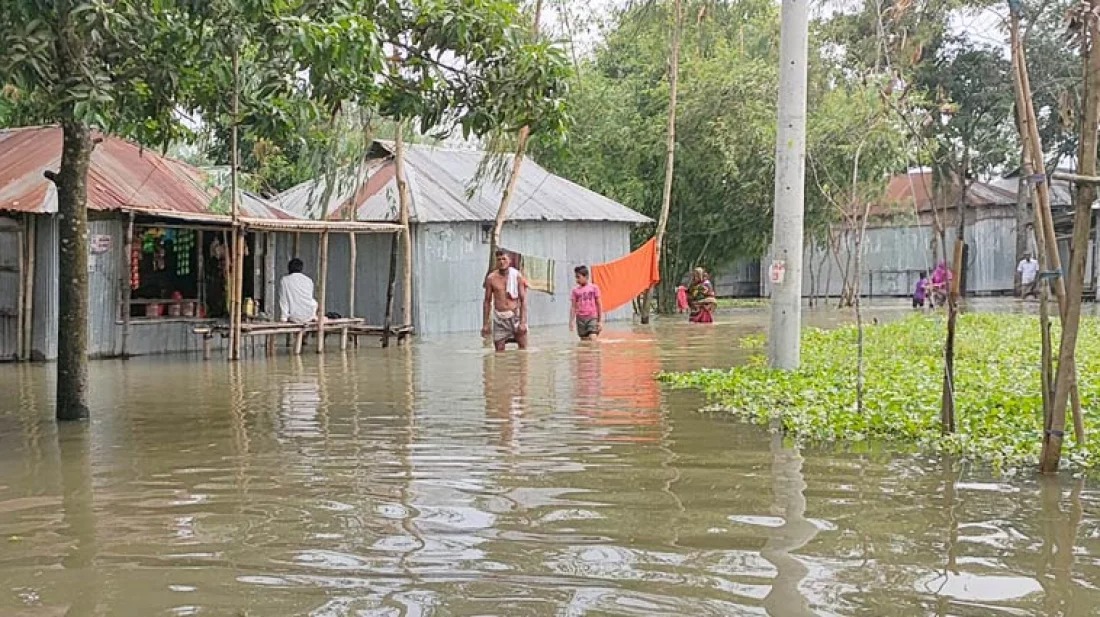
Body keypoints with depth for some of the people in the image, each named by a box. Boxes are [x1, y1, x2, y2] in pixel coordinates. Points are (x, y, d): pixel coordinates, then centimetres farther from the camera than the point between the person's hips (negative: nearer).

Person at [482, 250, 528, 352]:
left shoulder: (517, 276, 0)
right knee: (499, 350, -1)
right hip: (499, 317, 1)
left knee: (523, 347, -4)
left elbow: (523, 300, -2)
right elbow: (487, 301, 9)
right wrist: (485, 324, 6)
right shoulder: (491, 278, 3)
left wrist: (523, 322, -11)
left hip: (515, 315, -1)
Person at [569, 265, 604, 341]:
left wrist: (600, 321, 0)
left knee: (593, 339, -17)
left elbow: (599, 304, 3)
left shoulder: (594, 288, 1)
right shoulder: (575, 290, 6)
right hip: (580, 319, 2)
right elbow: (573, 306, 7)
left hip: (592, 318, -2)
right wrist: (571, 321, 0)